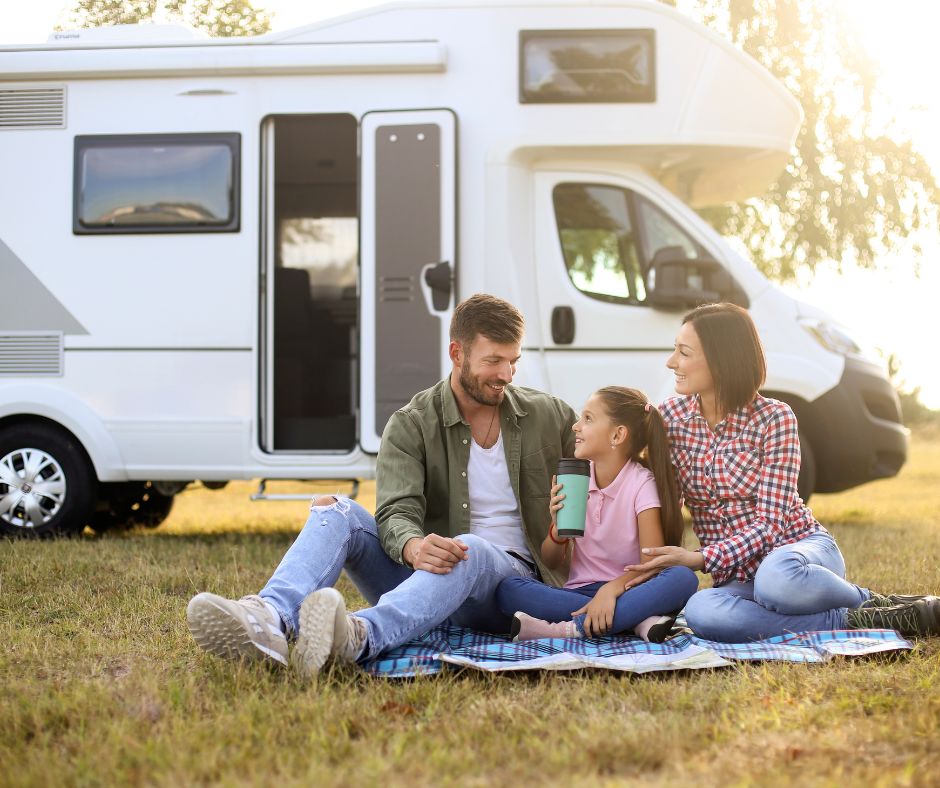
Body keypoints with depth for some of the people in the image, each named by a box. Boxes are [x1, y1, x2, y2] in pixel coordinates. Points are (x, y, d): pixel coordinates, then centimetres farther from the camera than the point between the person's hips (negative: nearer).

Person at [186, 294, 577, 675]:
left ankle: (359, 637, -67)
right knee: (335, 511, -22)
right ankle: (272, 622, -52)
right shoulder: (411, 425, 0)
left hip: (512, 576, -1)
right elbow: (396, 514, -15)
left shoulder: (550, 416, 5)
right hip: (423, 573, 2)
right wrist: (413, 547, -40)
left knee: (468, 549, -38)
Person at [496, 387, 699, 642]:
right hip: (579, 591, 3)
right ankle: (636, 620, -29)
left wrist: (611, 589, -31)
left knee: (683, 578, -32)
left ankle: (573, 628, -32)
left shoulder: (642, 483, -5)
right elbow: (551, 562, 9)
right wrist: (558, 530, -12)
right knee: (507, 589, -25)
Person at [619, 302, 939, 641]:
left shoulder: (773, 418, -9)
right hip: (738, 575, 3)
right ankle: (854, 622, -22)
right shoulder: (671, 416, 3)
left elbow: (769, 522, -14)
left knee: (775, 578, -43)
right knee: (701, 611, -36)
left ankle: (871, 602, -11)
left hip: (802, 548, -3)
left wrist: (699, 559, -26)